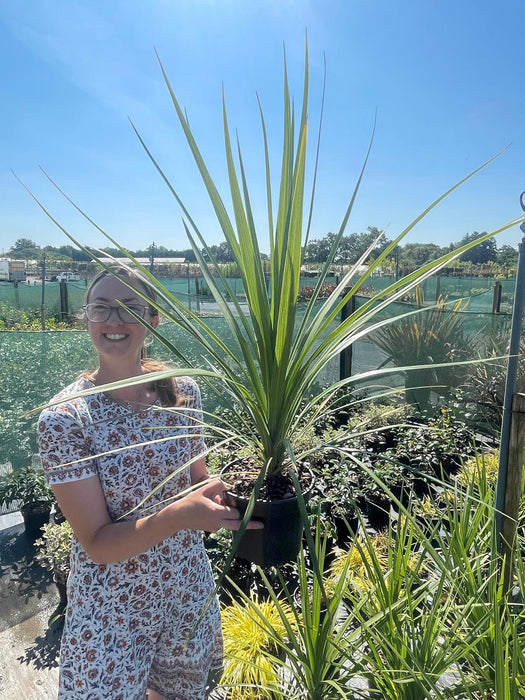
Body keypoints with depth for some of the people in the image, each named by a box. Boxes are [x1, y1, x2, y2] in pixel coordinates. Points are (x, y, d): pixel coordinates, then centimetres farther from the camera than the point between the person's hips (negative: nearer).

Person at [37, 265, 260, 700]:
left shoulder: (183, 391, -9)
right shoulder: (64, 418, -21)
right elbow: (98, 544, -20)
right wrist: (178, 515, -37)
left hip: (190, 594, 4)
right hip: (110, 611, -4)